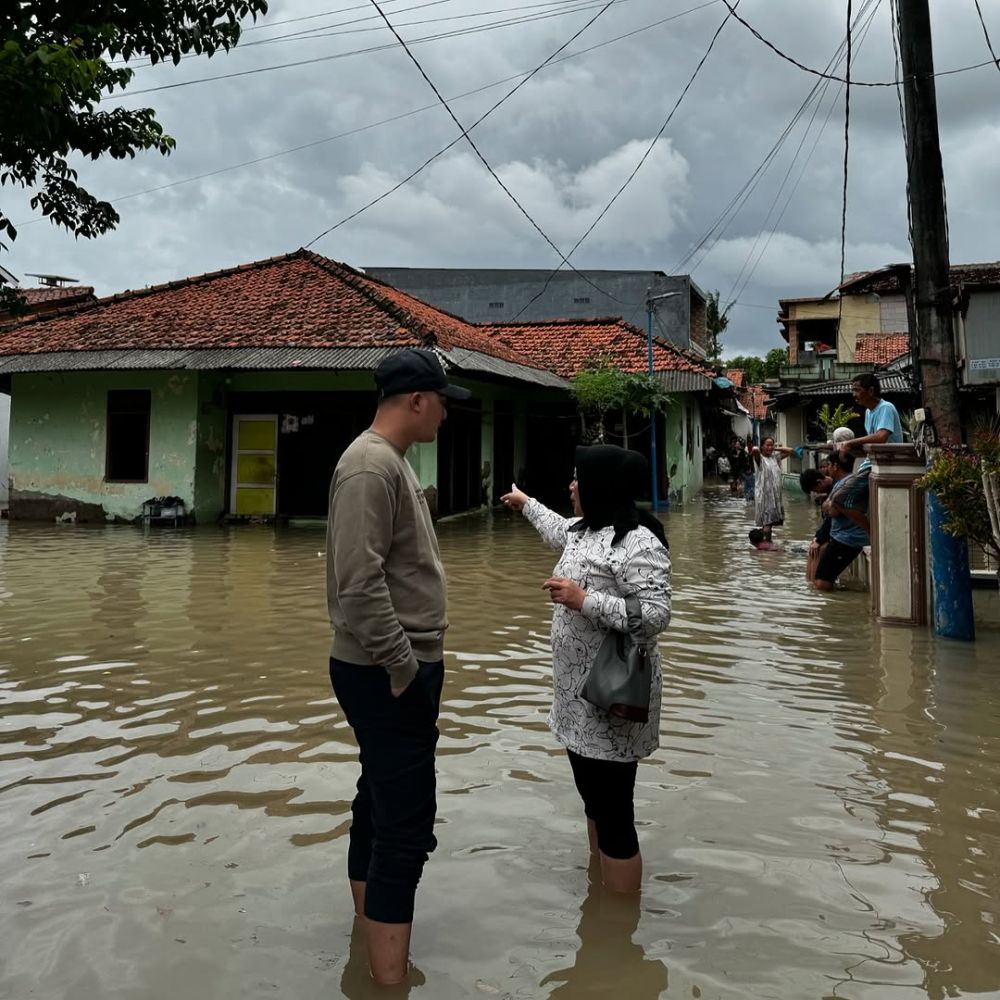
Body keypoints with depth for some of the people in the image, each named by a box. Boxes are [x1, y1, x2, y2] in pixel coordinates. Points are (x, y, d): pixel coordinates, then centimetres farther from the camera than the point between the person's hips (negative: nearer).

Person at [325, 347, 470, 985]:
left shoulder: (392, 462, 13)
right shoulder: (371, 465, -19)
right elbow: (359, 583, -27)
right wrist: (403, 667, -20)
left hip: (398, 668, 10)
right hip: (388, 674, -10)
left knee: (381, 803, 20)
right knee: (407, 826, -5)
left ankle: (369, 926, 36)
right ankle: (390, 976, 5)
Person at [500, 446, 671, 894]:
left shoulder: (638, 544, -20)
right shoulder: (585, 531, 10)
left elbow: (656, 615, -27)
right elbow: (558, 529, 33)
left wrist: (583, 599, -27)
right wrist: (526, 503, 48)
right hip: (579, 695, 10)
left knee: (614, 813, -1)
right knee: (593, 800, 21)